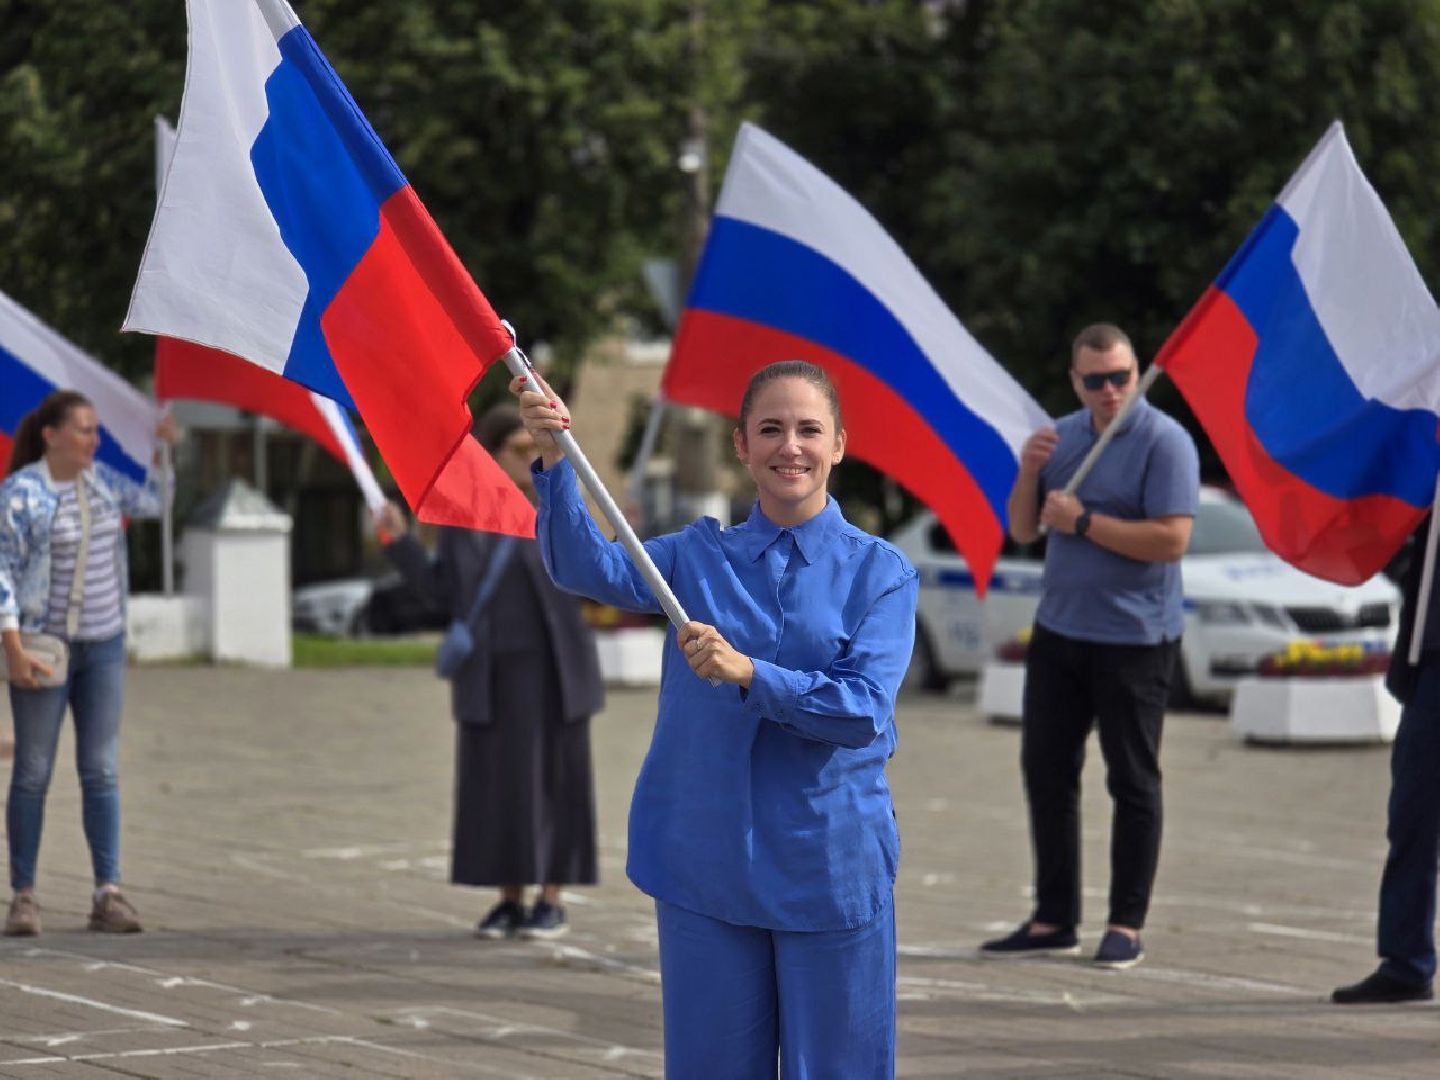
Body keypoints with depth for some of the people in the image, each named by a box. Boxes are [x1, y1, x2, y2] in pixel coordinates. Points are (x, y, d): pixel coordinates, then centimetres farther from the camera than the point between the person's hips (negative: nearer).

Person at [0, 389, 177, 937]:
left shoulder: (100, 478, 7)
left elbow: (150, 502, 24)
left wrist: (164, 449, 11)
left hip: (104, 644, 5)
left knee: (101, 772, 3)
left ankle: (108, 894, 4)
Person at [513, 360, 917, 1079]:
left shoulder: (877, 572, -1)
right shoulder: (700, 556, 6)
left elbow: (865, 709, -12)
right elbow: (591, 568, -11)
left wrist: (750, 675, -24)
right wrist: (553, 459, -25)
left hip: (831, 870, -2)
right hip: (706, 866, 2)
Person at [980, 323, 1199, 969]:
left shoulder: (1163, 442, -12)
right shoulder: (1062, 435, 10)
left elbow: (1171, 540, -21)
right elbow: (1023, 531, 13)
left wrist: (1083, 522, -18)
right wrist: (1029, 473, -6)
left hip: (1134, 639, -7)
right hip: (1058, 630, 7)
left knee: (1132, 782, 1)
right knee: (1045, 771, 9)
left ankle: (1126, 926, 7)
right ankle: (1054, 920, 17)